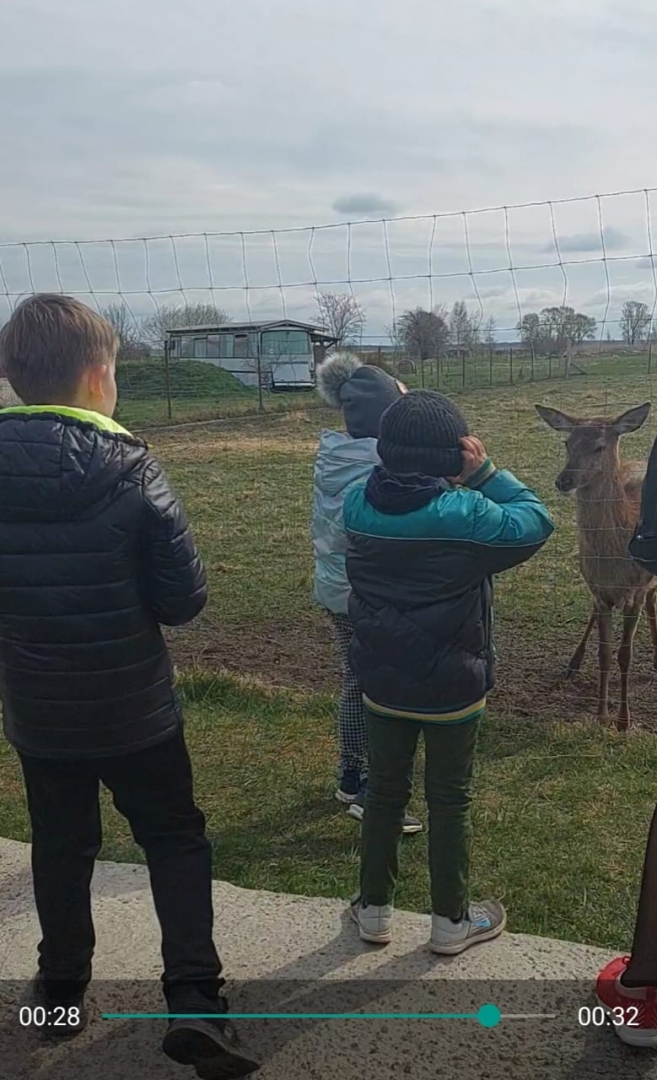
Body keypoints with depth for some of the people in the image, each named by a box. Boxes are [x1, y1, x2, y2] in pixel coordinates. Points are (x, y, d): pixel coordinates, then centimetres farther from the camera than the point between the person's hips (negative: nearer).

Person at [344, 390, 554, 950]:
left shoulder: (357, 504, -7)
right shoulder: (465, 513, -22)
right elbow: (535, 522, -10)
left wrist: (462, 482, 0)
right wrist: (486, 472, -9)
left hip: (382, 684, 4)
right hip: (451, 691, -4)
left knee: (384, 792, 19)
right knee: (449, 801, 13)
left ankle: (375, 909, 33)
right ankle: (451, 921, 30)